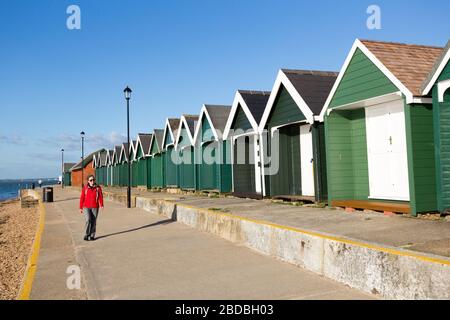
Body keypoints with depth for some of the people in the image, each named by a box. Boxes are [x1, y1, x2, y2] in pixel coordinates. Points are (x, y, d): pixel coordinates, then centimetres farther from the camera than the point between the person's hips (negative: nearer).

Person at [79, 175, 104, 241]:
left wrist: (101, 205, -18)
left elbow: (100, 197, -4)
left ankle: (92, 236, 16)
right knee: (88, 220, -17)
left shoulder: (98, 188, 0)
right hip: (86, 207, -1)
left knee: (93, 222, 3)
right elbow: (82, 198, 4)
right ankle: (86, 235, -2)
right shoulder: (85, 188, -1)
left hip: (95, 207, 1)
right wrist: (80, 208, 4)